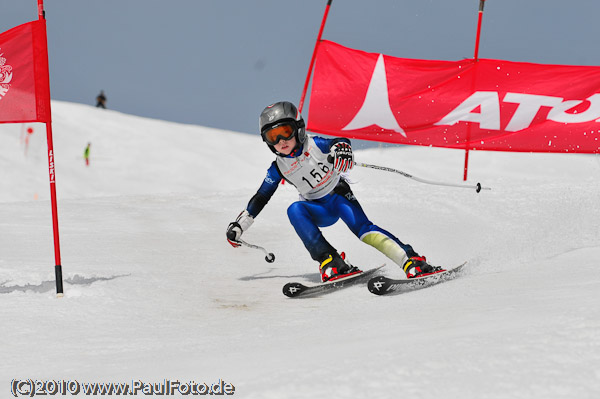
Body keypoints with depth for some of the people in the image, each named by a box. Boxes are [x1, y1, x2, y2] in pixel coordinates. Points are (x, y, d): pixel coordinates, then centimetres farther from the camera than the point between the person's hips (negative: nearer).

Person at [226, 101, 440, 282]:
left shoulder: (314, 145, -14)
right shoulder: (278, 168, -4)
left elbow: (337, 142, -29)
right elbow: (260, 198, 5)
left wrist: (342, 148, -54)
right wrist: (239, 225, 3)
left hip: (339, 194, -3)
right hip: (319, 210, 3)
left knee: (363, 228, -29)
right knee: (295, 210, -29)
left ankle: (411, 261, -37)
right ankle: (330, 262, -38)